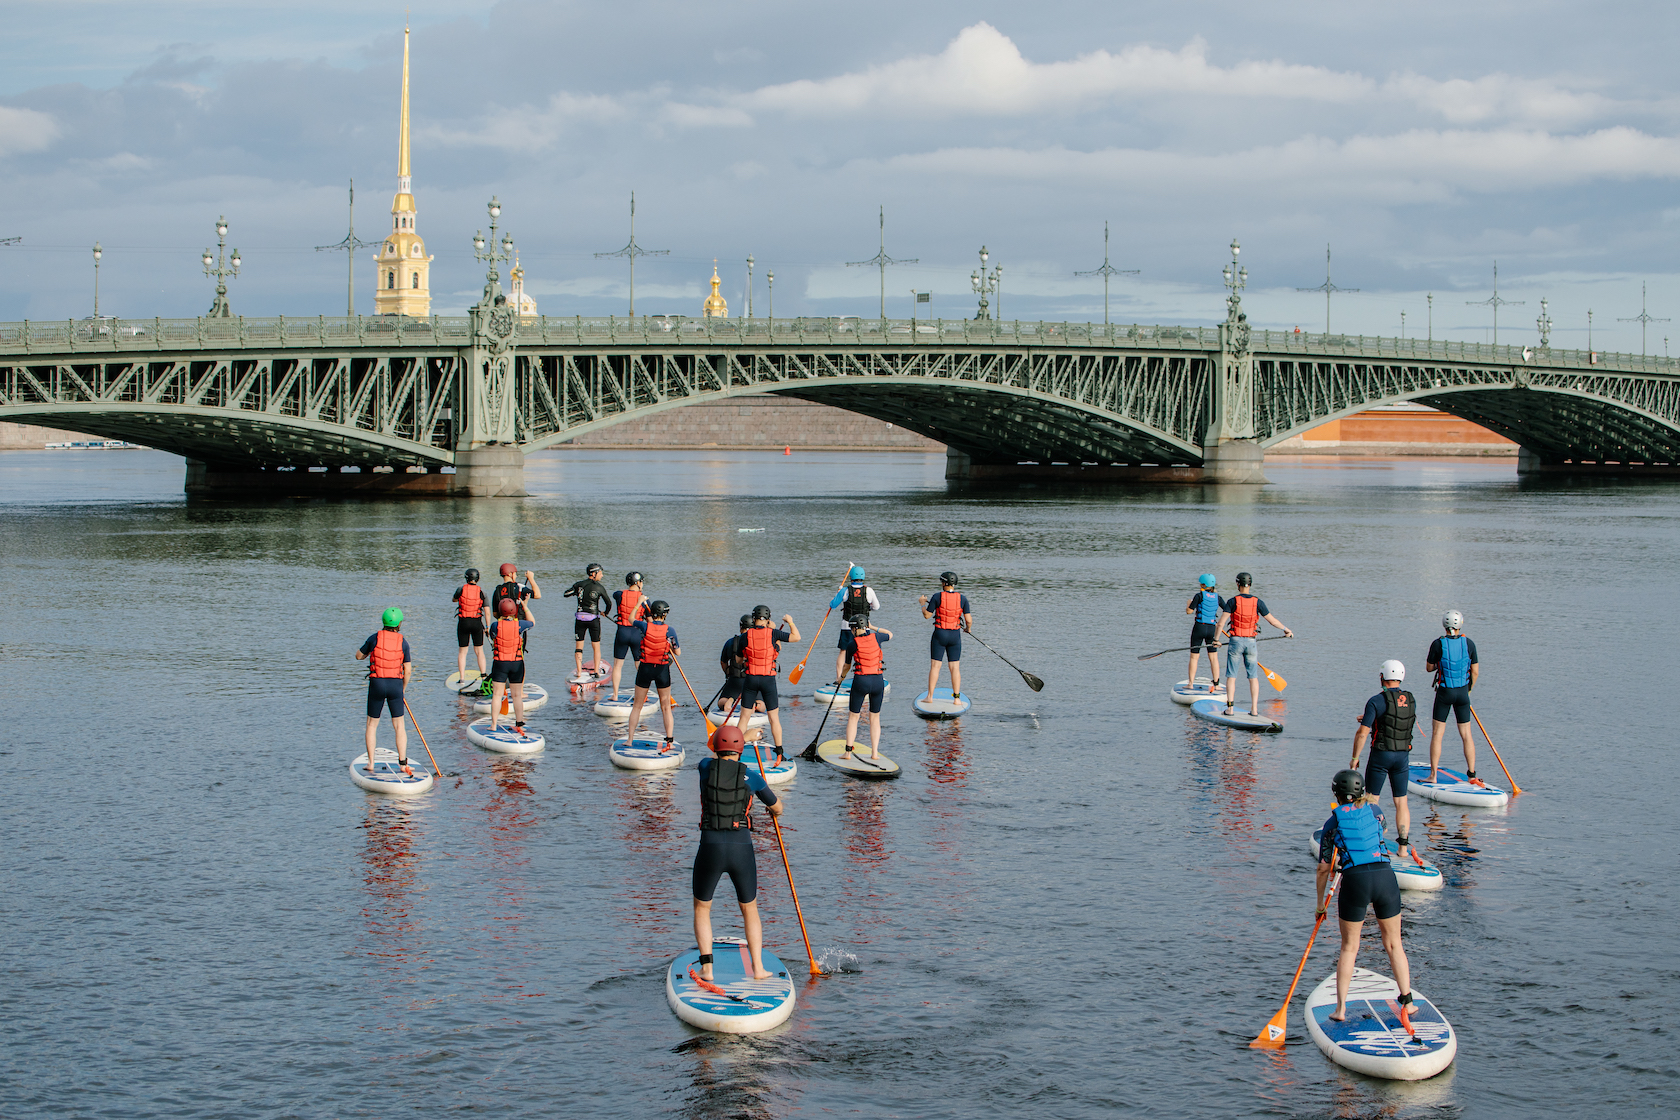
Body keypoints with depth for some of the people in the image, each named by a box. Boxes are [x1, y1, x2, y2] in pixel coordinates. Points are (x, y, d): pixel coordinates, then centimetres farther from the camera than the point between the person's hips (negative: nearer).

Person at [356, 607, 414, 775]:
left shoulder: (374, 638, -4)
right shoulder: (403, 642, -1)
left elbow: (358, 656, 10)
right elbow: (408, 671, 1)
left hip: (376, 684, 0)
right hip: (395, 685, 0)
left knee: (372, 724, 12)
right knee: (399, 726, 7)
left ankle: (371, 763, 9)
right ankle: (403, 763, 1)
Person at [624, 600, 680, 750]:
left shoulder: (645, 626, -9)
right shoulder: (669, 630, -10)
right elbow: (678, 653, -1)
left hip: (645, 669, 0)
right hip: (663, 670, 0)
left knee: (637, 706, 13)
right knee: (666, 707, 9)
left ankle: (630, 739, 15)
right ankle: (669, 740, 1)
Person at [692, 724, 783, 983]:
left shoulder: (706, 767, 1)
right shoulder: (752, 777, 0)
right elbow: (777, 809, 15)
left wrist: (746, 733, 44)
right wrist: (776, 808, 42)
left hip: (710, 848, 0)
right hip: (742, 850, 1)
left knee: (702, 908, 20)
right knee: (749, 909, 22)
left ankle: (706, 967, 7)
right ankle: (758, 968, 16)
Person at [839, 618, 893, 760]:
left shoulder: (851, 644, -2)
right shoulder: (876, 637, 4)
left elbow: (846, 666, 12)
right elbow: (890, 634, 28)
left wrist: (842, 676, 32)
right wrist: (873, 627, 30)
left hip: (860, 681, -3)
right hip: (878, 680, 3)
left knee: (853, 716, 10)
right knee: (875, 717, 14)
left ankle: (848, 751, 7)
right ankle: (874, 752, 10)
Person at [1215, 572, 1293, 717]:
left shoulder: (1232, 601, -7)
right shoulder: (1257, 602, -1)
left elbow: (1220, 623, -10)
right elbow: (1272, 620, 7)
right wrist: (1286, 629, 23)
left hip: (1235, 641, -2)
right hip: (1251, 642, 2)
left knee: (1231, 676, 4)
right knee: (1253, 677, 8)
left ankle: (1230, 707, -2)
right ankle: (1254, 708, 5)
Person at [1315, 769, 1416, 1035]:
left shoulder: (1333, 822, 8)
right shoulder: (1374, 810, 14)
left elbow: (1323, 868, 9)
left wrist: (1320, 902, 20)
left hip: (1355, 882, -1)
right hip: (1385, 876, 2)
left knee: (1349, 948, 12)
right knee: (1393, 944, 16)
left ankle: (1340, 1009, 7)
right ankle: (1407, 1002, 15)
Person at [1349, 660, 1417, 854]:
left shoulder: (1376, 701, -13)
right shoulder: (1411, 700, 4)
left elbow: (1362, 733, -15)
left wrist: (1355, 758, -4)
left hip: (1381, 754, -5)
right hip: (1403, 755, 5)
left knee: (1372, 800, 6)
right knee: (1401, 802, 9)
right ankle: (1403, 847, 5)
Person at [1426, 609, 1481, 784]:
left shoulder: (1438, 644, -11)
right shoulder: (1469, 644, -5)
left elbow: (1429, 668, 0)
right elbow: (1475, 672, 1)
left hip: (1444, 692, -2)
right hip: (1462, 693, 2)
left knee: (1437, 734, 4)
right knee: (1466, 734, 9)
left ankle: (1433, 775, 3)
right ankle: (1471, 775, 9)